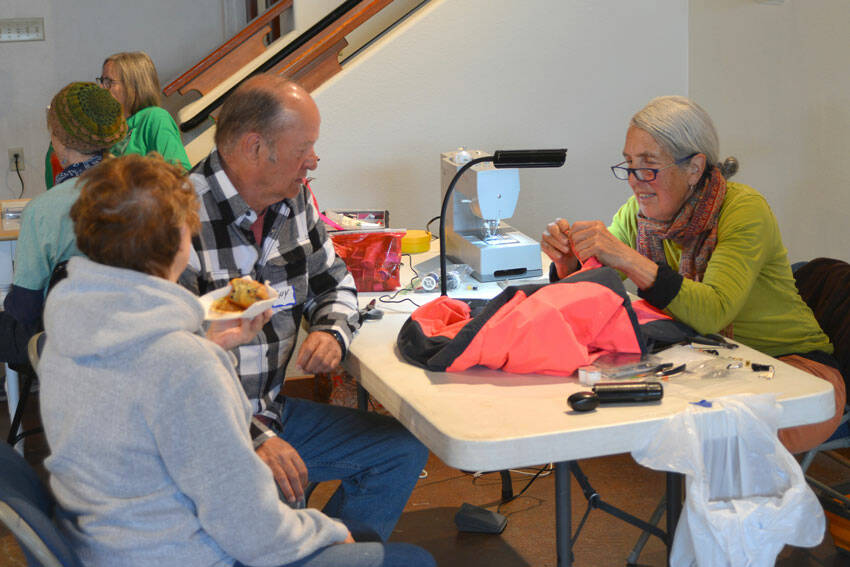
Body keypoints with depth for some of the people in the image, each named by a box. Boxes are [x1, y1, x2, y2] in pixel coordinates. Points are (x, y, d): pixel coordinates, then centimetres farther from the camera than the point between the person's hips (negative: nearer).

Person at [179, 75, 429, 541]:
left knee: (404, 451, 4)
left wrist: (332, 331, -4)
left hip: (271, 411, 8)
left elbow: (333, 283, 19)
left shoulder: (294, 202, 4)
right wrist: (253, 437, -29)